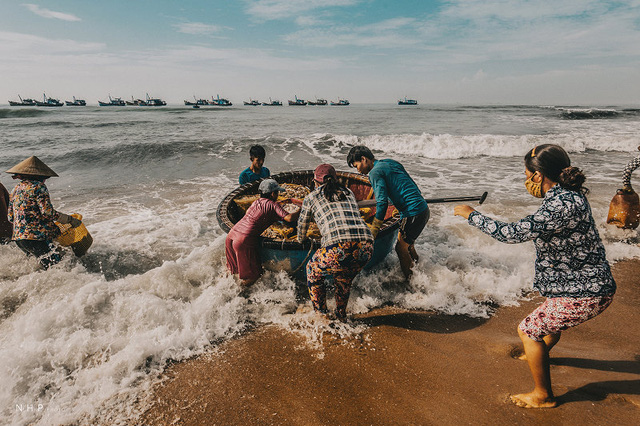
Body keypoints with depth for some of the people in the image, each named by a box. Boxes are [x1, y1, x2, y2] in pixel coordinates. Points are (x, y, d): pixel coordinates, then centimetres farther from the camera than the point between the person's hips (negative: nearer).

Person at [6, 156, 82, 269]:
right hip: (35, 236, -9)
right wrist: (70, 219, -9)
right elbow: (48, 212, -16)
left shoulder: (16, 189, 18)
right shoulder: (38, 186, -6)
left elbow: (10, 217, 21)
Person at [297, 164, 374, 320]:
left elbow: (302, 224, 33)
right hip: (366, 246, 4)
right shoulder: (348, 193, 29)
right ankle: (341, 317, 45)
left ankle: (321, 315, 34)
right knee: (344, 279, 33)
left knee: (313, 272, 27)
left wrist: (301, 240, 55)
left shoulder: (312, 197, 19)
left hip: (338, 249, -4)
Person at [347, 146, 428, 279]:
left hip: (414, 213, -9)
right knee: (405, 242, 24)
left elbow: (382, 203, -19)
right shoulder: (391, 162, 15)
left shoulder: (375, 173, -11)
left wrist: (373, 232, -14)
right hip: (423, 208, 9)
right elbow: (411, 184, 20)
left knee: (401, 248, 1)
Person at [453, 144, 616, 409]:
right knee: (550, 317, 33)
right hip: (590, 284, 10)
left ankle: (543, 396, 19)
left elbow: (512, 233, -32)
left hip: (584, 294, -10)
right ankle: (542, 353, 63)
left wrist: (472, 215, -21)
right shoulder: (570, 194, 2)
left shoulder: (563, 206, -29)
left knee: (529, 330, 1)